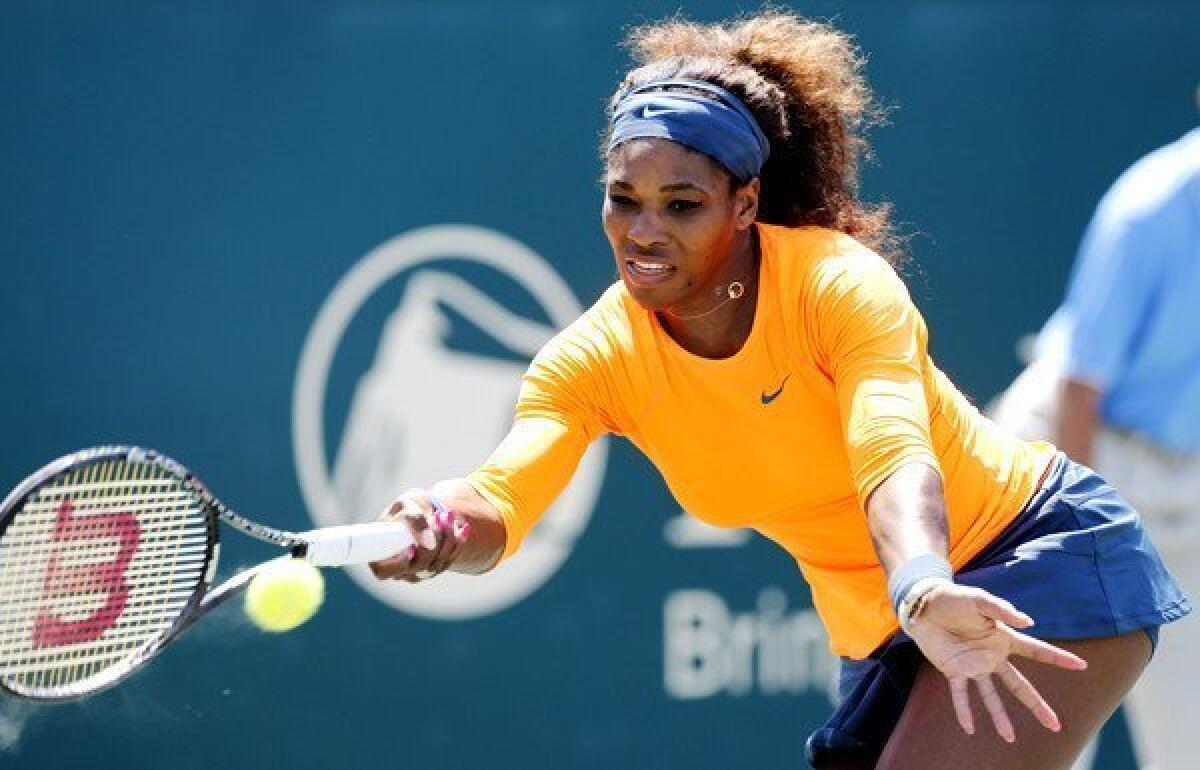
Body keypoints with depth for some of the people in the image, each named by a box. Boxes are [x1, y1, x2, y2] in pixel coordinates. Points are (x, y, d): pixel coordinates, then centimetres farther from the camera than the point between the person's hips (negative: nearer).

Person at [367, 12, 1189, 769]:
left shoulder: (840, 282, -23)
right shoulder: (596, 357, -10)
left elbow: (896, 459, -38)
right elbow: (502, 495, -26)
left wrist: (925, 586, -60)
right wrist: (436, 524, -50)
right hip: (888, 630, 6)